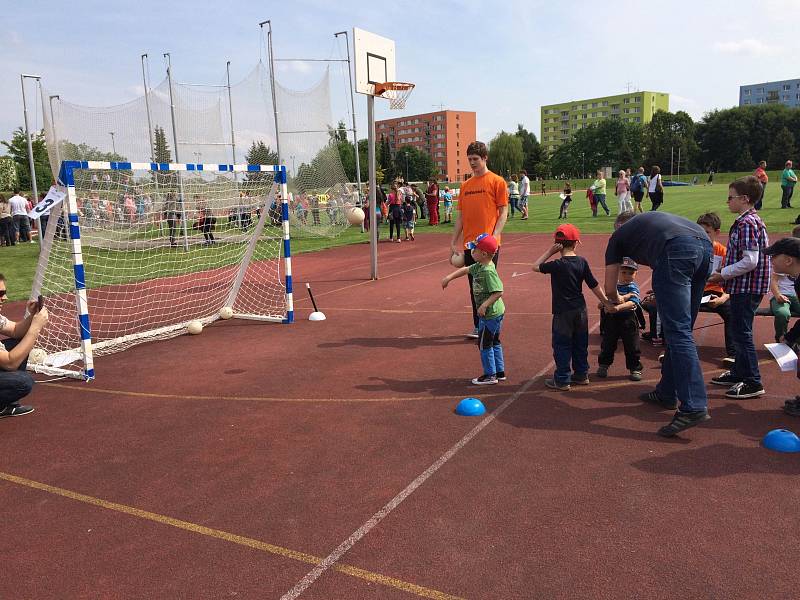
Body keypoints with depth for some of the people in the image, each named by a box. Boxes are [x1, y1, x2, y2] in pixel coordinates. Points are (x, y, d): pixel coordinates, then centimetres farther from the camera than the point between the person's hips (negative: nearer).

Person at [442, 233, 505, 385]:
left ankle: (490, 375, 11)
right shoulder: (479, 266, 5)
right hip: (496, 312, 10)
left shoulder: (488, 271, -25)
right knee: (494, 342, 18)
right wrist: (449, 277, 15)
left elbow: (498, 292, -29)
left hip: (490, 314, -10)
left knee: (484, 344, 2)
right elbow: (466, 270, 20)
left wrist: (485, 305, -31)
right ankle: (500, 372, 28)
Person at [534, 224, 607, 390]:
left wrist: (549, 251, -5)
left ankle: (562, 380, 7)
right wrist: (606, 302, 14)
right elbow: (594, 286, 3)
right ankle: (581, 375, 28)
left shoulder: (557, 265, -16)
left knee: (562, 345, 3)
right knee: (580, 344, 17)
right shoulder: (582, 262, -2)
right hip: (580, 310, 6)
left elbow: (535, 267, -4)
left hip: (563, 311, -5)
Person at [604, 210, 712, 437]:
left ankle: (694, 407, -16)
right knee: (680, 328, 15)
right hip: (705, 246, 6)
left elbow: (610, 290, 26)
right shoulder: (652, 220, 40)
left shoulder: (619, 235, 26)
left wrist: (617, 300, 49)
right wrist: (660, 295, 47)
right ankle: (667, 393, 26)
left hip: (676, 250, -6)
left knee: (678, 331, -8)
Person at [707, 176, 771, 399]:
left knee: (742, 334, -4)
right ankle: (739, 373, 32)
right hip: (743, 287, 10)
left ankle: (753, 383, 3)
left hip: (747, 288, -10)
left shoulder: (747, 223, -19)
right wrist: (724, 274, 14)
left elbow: (750, 261, -25)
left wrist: (722, 274, -16)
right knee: (740, 331, 19)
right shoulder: (750, 220, 13)